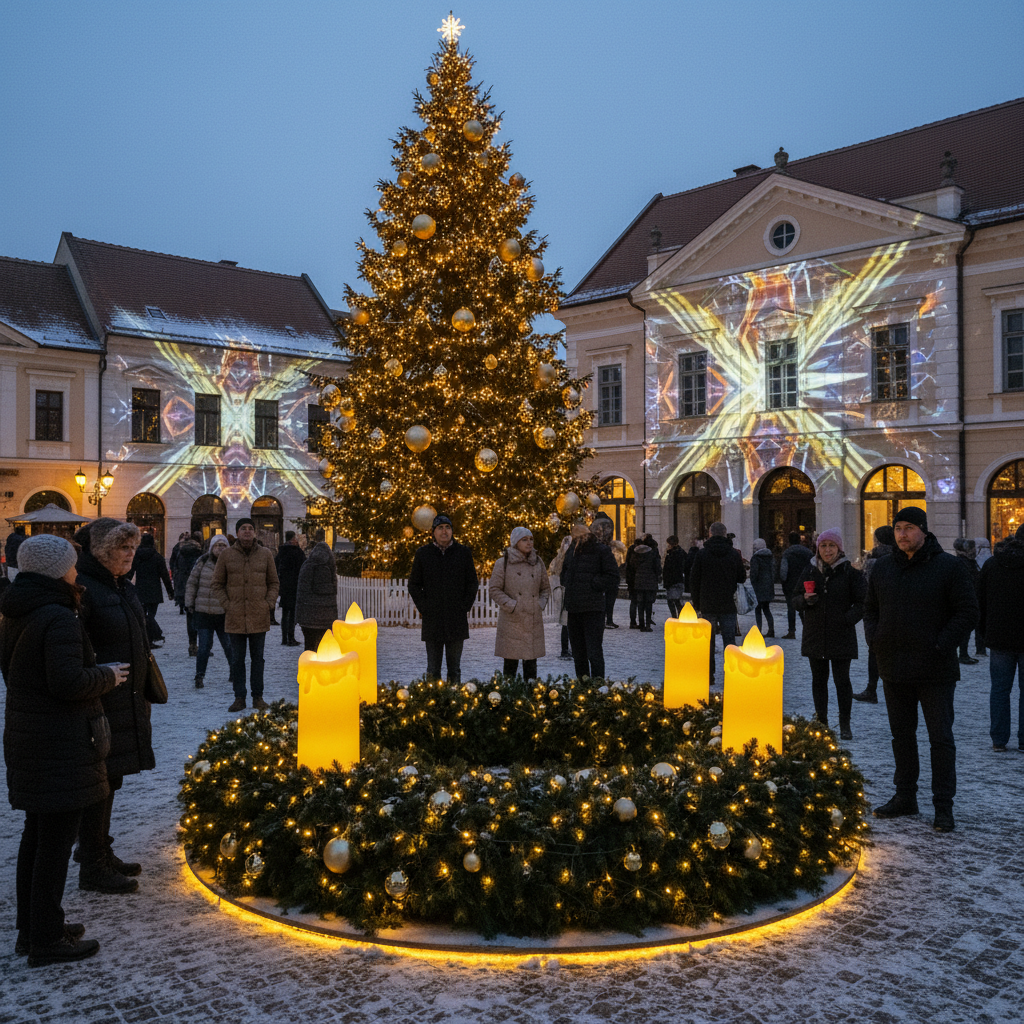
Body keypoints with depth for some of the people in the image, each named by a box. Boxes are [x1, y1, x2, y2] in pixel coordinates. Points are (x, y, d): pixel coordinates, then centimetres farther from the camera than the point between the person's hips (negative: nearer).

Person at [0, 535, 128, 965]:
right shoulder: (59, 618, -20)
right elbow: (67, 682, -26)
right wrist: (107, 676, -9)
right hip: (61, 743, -10)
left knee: (37, 834, 19)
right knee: (56, 840, 0)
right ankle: (46, 940, 10)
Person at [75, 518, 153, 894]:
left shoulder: (122, 586, 12)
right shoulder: (81, 588, -17)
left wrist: (143, 692, 20)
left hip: (128, 702, 9)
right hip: (99, 704, -9)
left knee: (111, 778, 17)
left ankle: (101, 852, 31)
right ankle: (92, 869, 11)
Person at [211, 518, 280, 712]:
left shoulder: (265, 554, 5)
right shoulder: (227, 555, 2)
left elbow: (273, 583, 11)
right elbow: (216, 584, 7)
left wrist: (269, 603, -2)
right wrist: (226, 605, -4)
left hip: (259, 617, 1)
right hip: (235, 618, 0)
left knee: (257, 658, 8)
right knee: (237, 659, 5)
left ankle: (258, 697, 17)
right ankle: (239, 698, 13)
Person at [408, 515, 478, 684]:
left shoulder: (464, 553, 6)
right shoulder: (423, 554, 5)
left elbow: (472, 583, 9)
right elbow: (414, 585, 9)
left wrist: (465, 607, -1)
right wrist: (424, 608, -2)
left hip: (457, 619, 0)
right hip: (432, 620, 0)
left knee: (455, 668, 7)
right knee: (433, 669, 4)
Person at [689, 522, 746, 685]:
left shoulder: (702, 554, -4)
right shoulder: (734, 554, 0)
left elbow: (694, 580, -1)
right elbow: (742, 578, 6)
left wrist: (697, 603, 9)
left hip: (707, 606, -1)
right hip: (728, 605, 1)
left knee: (708, 641, 8)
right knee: (729, 640, 4)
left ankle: (709, 675, 9)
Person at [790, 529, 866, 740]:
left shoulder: (850, 571, -3)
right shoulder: (810, 571, 7)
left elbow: (862, 602, -1)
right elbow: (796, 599, 11)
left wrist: (849, 619, -15)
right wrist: (805, 600, -11)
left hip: (841, 636, -3)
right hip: (815, 635, 4)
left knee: (842, 681, -1)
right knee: (818, 680, 10)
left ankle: (845, 725, 9)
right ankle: (821, 722, 21)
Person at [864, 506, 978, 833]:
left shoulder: (949, 566, -6)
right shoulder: (883, 568, 8)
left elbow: (967, 613, -8)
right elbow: (871, 610, 18)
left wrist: (941, 645, -15)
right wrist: (876, 640, 3)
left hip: (935, 671, -5)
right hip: (894, 670, 5)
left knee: (941, 738, 1)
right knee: (901, 735, 14)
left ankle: (943, 806, 9)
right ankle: (905, 797, 26)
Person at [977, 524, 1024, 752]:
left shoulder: (990, 564, 4)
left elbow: (981, 602, 8)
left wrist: (984, 633, 15)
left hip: (999, 638, 3)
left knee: (999, 689, 8)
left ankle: (999, 739, 8)